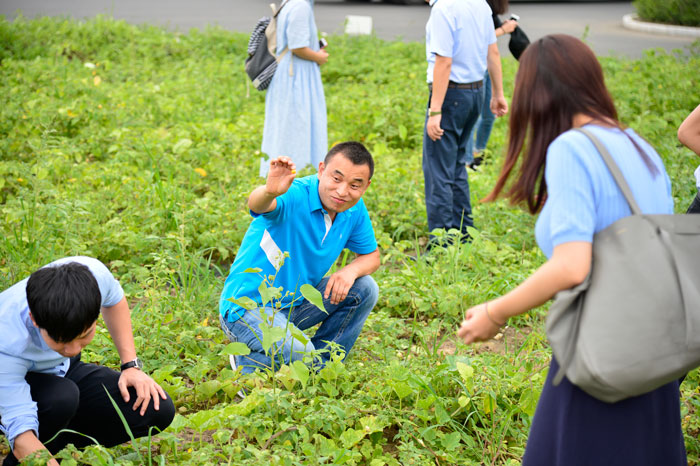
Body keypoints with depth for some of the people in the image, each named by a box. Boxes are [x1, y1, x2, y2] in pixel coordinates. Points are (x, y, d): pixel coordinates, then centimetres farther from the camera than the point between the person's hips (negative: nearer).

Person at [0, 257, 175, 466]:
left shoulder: (92, 274, -29)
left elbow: (114, 300, -2)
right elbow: (21, 433, -41)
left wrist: (131, 366, -7)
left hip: (64, 369, 5)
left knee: (158, 411, -14)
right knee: (61, 396, -40)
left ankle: (59, 445, 0)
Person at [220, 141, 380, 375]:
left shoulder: (354, 209, -2)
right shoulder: (295, 196, -24)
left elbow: (371, 255, 10)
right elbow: (256, 204, -46)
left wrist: (351, 270, -14)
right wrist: (270, 191, -71)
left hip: (297, 301, 8)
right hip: (249, 306, -7)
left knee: (364, 289, -6)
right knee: (300, 355, -31)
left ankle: (320, 368, 8)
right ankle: (246, 361, 3)